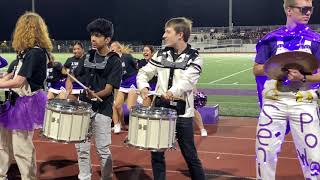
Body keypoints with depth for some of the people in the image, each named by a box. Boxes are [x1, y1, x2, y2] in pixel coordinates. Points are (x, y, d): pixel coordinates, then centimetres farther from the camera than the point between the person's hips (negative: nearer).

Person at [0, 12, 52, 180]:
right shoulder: (27, 51, 10)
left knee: (21, 149, -1)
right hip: (17, 100, 10)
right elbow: (16, 72, 19)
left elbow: (18, 81, -22)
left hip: (26, 103, -10)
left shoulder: (36, 52, -20)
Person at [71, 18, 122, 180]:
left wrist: (96, 95, -32)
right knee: (81, 148, 9)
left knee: (103, 150, 3)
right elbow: (74, 77, 13)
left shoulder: (115, 61, -7)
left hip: (102, 110, -5)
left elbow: (109, 88, -14)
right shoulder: (88, 56, 8)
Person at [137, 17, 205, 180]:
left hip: (182, 111, -4)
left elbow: (188, 80, -20)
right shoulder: (161, 55, 8)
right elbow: (144, 72, 10)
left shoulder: (194, 58, -4)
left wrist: (173, 91, -38)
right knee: (156, 153, 11)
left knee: (190, 154, 4)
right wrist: (143, 86, -12)